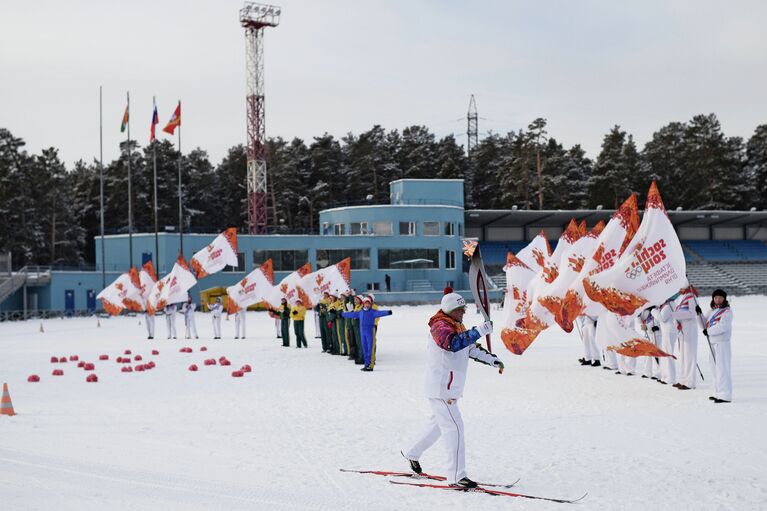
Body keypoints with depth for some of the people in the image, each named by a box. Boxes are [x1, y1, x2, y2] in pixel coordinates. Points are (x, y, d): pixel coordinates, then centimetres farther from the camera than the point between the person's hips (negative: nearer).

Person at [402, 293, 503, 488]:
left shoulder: (458, 328, 16)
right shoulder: (440, 326, -15)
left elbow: (473, 349, 24)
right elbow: (452, 343, -35)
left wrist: (494, 360, 15)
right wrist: (479, 331, -37)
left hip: (450, 389, 11)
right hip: (440, 389, -11)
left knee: (438, 424, 24)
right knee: (454, 427, -13)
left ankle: (412, 454, 42)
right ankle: (456, 476, -13)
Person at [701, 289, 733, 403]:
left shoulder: (727, 311, -6)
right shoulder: (712, 311, 19)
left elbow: (723, 326, -19)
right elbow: (704, 324, 16)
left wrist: (709, 331, -18)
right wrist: (699, 314, 2)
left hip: (722, 342, -9)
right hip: (712, 343, 9)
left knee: (722, 368, -12)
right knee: (715, 368, 13)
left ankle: (725, 395, -13)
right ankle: (718, 393, 21)